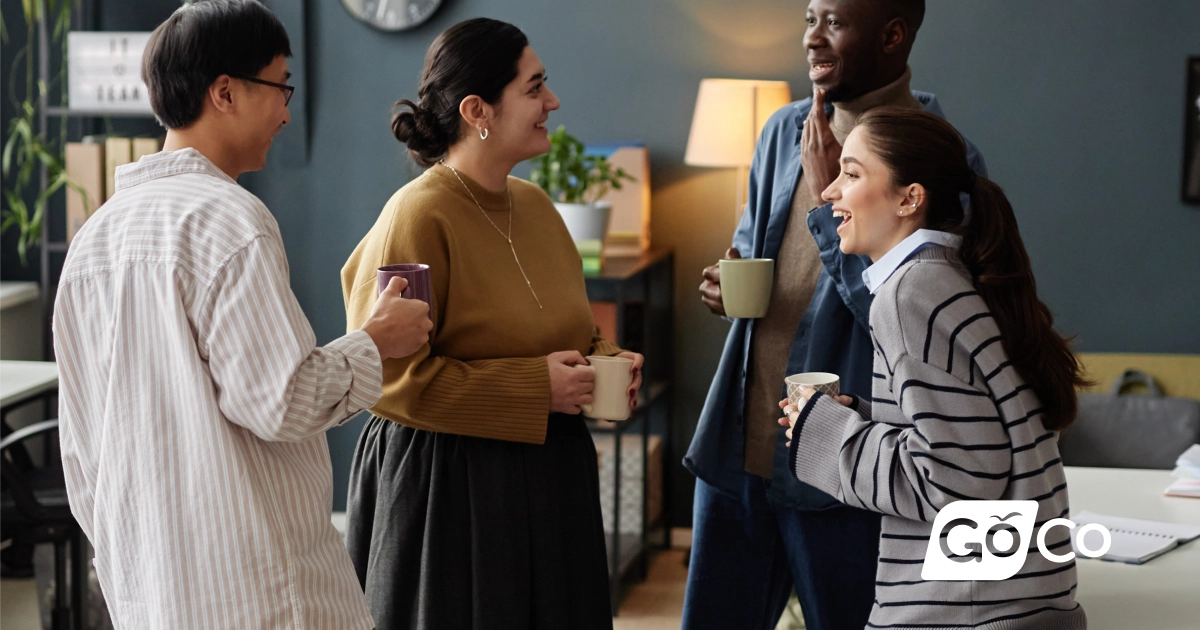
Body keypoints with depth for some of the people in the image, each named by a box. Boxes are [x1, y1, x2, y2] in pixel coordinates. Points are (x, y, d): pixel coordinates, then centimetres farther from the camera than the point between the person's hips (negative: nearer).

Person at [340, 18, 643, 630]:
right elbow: (389, 376, -20)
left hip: (545, 479, 8)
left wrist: (601, 356, 1)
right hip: (445, 485, -8)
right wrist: (534, 388, -18)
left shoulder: (534, 204, 8)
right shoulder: (418, 217, -16)